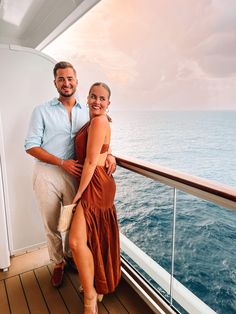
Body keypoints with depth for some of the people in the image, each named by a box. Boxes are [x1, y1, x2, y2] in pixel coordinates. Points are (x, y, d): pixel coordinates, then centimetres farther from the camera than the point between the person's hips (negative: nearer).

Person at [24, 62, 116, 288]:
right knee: (52, 225, 12)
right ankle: (58, 263, 37)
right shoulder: (42, 111, -1)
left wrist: (108, 155, -12)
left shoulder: (86, 112, 7)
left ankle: (70, 255, 43)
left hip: (75, 174, 2)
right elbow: (31, 146, -6)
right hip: (47, 175, -2)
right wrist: (62, 162, -15)